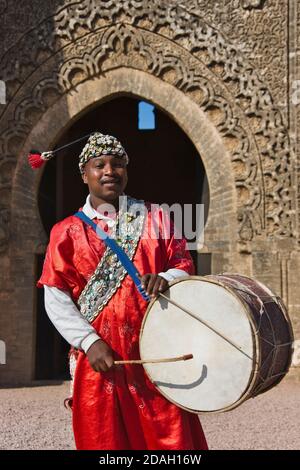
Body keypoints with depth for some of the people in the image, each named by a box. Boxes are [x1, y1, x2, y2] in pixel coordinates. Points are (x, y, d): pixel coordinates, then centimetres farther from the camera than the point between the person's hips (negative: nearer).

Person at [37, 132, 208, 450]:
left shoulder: (154, 218, 10)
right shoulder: (67, 231, 6)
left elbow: (184, 266, 9)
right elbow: (56, 298, -1)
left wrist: (165, 279, -15)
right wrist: (90, 342, -14)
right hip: (98, 356, 0)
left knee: (171, 436, -2)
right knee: (105, 439, 6)